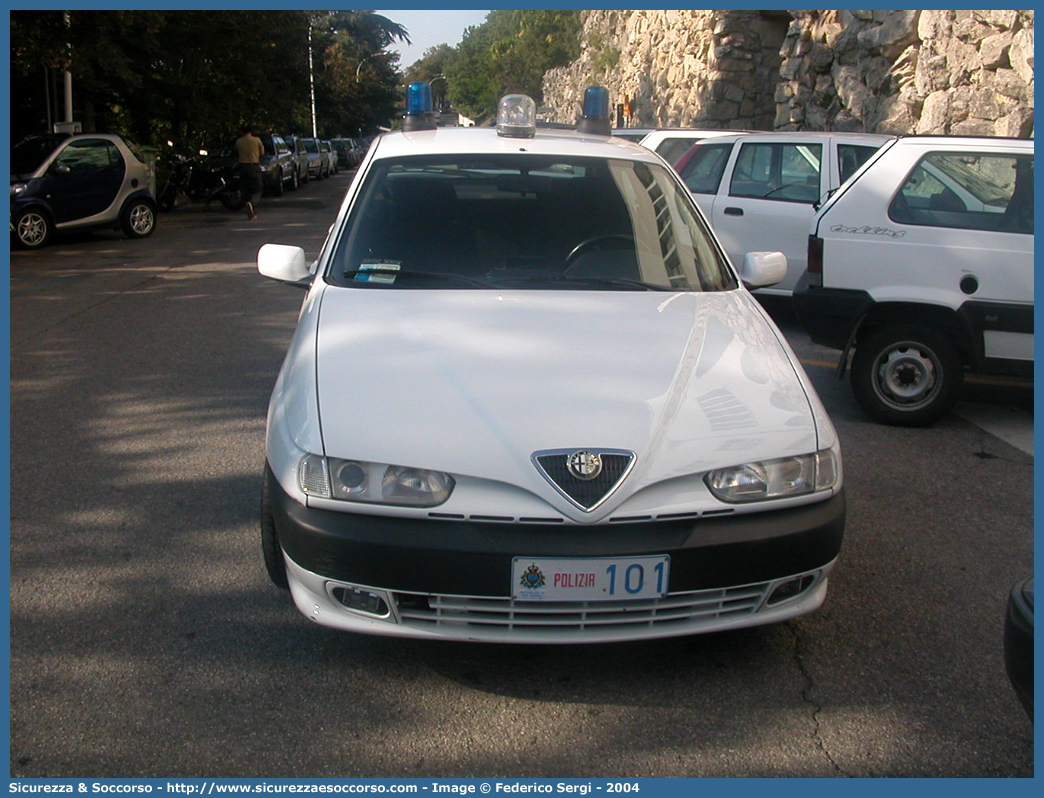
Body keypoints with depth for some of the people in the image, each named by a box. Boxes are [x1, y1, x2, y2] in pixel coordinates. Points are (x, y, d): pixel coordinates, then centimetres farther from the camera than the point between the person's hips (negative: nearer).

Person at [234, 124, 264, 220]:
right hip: (254, 166, -2)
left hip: (243, 166, 2)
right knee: (258, 190, 2)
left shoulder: (238, 142, 1)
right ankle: (251, 203, -29)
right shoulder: (257, 140, -4)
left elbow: (237, 153, 14)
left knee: (247, 190, 11)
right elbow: (262, 153, 6)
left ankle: (253, 213, 9)